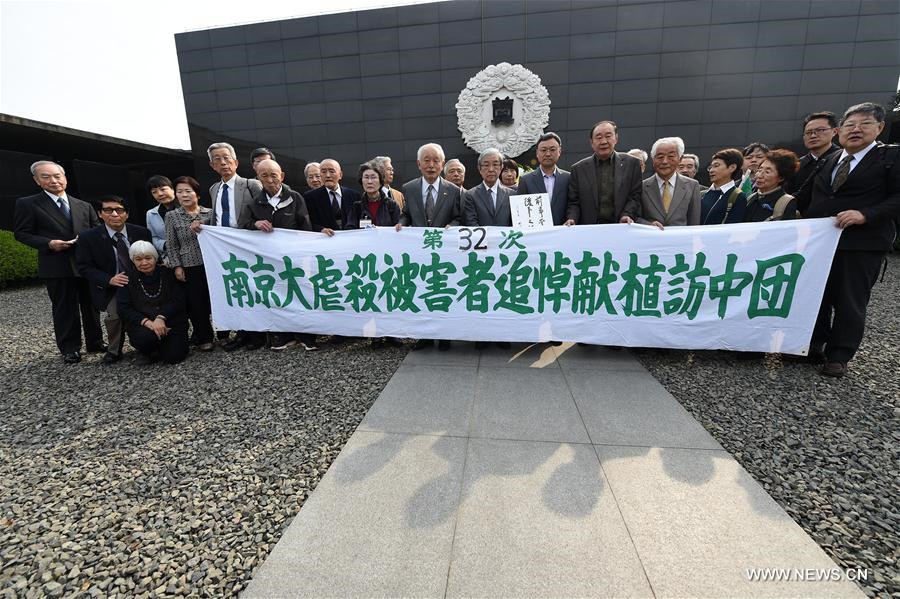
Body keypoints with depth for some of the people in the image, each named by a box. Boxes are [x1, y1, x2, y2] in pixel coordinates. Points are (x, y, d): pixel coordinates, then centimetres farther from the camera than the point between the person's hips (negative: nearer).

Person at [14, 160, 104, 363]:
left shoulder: (84, 206, 12)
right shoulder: (27, 204, 1)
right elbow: (21, 233, 0)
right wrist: (49, 243, -16)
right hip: (57, 267, -3)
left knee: (91, 306, 11)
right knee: (64, 309, 2)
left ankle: (95, 342, 23)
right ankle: (69, 349, 13)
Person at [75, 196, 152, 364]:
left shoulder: (141, 233, -2)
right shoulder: (88, 237, -5)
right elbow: (84, 267, -4)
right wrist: (109, 280, -21)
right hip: (110, 287, -1)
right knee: (114, 314, -23)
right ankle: (114, 350, 4)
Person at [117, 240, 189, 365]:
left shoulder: (168, 273, 1)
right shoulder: (128, 278, 1)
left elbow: (178, 301, -5)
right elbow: (123, 308, -5)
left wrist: (161, 318, -22)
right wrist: (147, 322, -22)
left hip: (171, 321, 0)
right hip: (141, 324, 0)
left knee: (174, 357, -15)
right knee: (146, 336, -34)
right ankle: (145, 352, 4)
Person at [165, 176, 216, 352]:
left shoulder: (209, 213, 6)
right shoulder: (172, 216, 5)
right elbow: (171, 244, 4)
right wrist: (177, 266, -2)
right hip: (189, 266, 0)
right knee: (196, 303, 2)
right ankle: (204, 338, 13)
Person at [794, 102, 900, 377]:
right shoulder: (827, 161, 14)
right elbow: (804, 198, 16)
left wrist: (865, 214, -19)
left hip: (861, 245, -4)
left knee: (850, 301, 2)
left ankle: (838, 356, 12)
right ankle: (812, 346, 22)